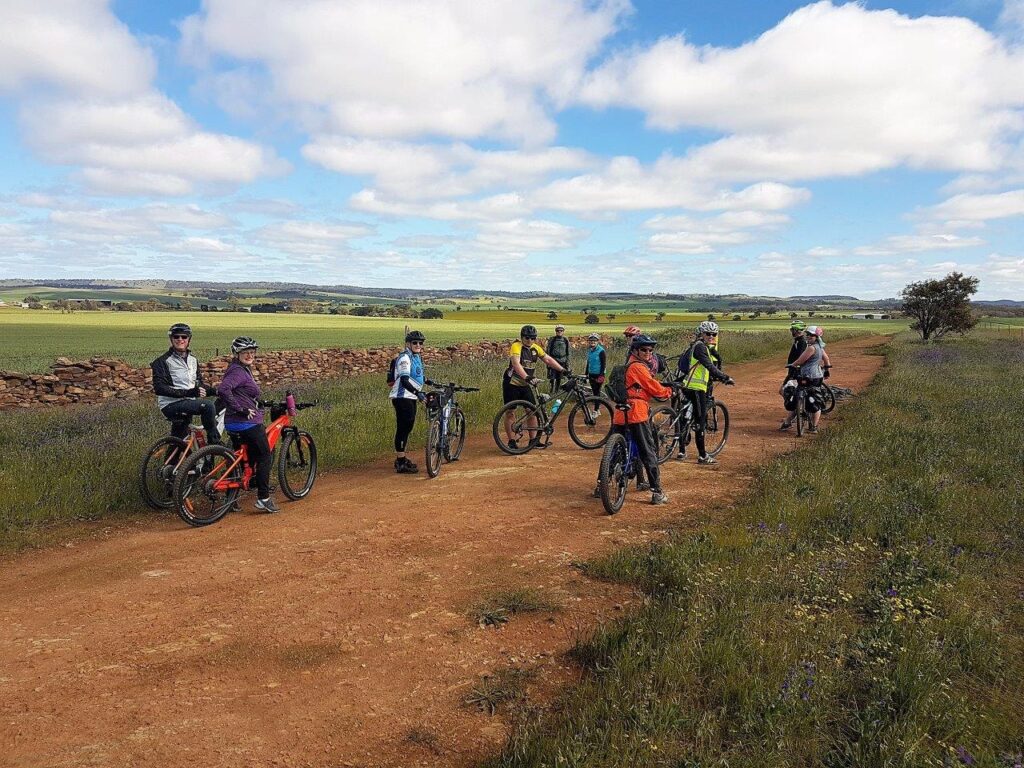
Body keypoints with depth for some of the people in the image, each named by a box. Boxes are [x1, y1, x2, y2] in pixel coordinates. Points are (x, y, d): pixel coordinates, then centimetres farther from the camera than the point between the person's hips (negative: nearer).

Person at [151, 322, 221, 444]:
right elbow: (159, 388, -18)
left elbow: (199, 383, 20)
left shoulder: (193, 360, 15)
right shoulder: (163, 361, -8)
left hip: (188, 403, 8)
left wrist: (215, 390, 0)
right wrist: (187, 393, -27)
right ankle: (215, 445, -19)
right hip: (171, 405, -8)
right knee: (208, 406, -27)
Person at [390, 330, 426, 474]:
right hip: (402, 397, -10)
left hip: (411, 398, 10)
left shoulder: (417, 357, 15)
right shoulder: (405, 357, -16)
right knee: (403, 428, -9)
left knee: (408, 427, 16)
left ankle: (401, 458, 28)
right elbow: (404, 380, -26)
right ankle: (401, 464, -7)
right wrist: (418, 393, -36)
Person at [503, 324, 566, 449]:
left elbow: (548, 359, 8)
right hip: (511, 384, -6)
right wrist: (527, 377, -48)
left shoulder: (536, 348, 3)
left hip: (526, 385, 6)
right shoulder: (516, 346, -18)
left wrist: (563, 370, -3)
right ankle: (511, 441, 7)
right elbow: (516, 364, -34)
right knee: (510, 413, -1)